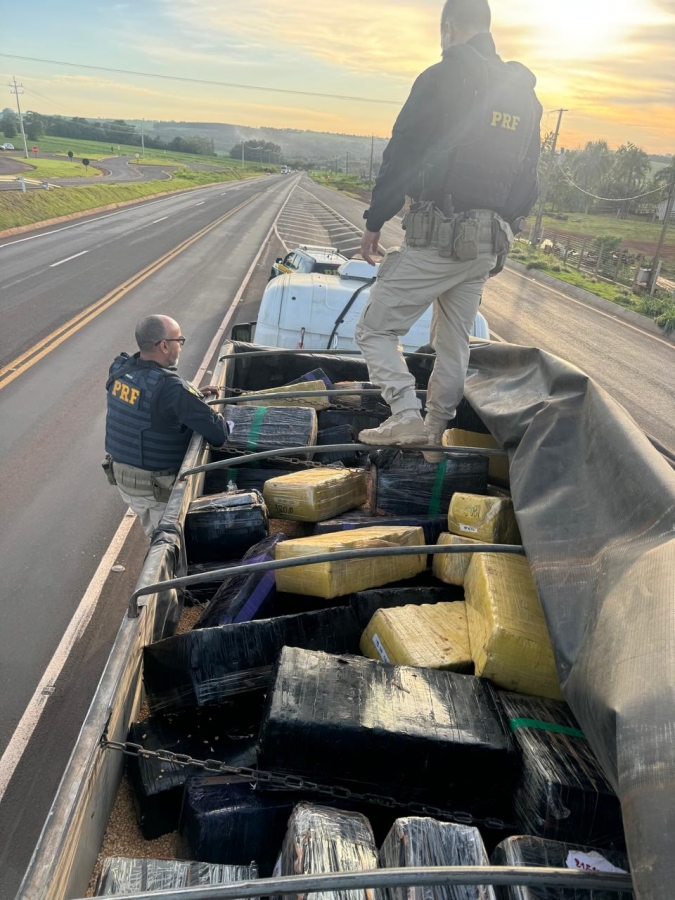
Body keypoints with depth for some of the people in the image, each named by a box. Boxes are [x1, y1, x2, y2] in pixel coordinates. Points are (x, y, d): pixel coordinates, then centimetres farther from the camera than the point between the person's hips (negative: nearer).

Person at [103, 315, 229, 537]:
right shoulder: (169, 386, -30)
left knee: (154, 535, 29)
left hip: (121, 475, 7)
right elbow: (218, 434, -27)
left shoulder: (119, 371, -7)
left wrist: (193, 396, 2)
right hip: (158, 486, -7)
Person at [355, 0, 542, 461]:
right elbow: (528, 178, 17)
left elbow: (402, 156, -12)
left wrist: (375, 221, -4)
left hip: (435, 238, -7)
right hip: (487, 245, 7)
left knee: (375, 328, 2)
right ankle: (436, 435, 25)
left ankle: (408, 417, -11)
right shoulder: (525, 94, 15)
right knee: (455, 344, 16)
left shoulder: (442, 78, -7)